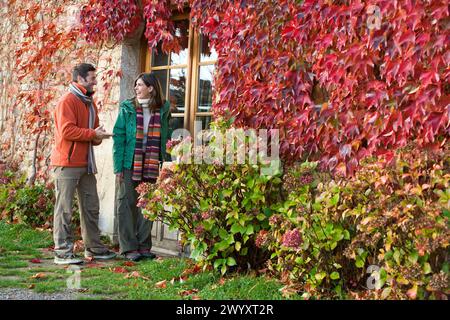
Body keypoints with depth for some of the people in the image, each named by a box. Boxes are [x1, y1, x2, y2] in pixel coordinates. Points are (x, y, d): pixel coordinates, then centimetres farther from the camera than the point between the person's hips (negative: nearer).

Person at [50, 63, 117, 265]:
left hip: (86, 164, 9)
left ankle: (93, 248, 21)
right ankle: (62, 252, 0)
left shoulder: (90, 104, 19)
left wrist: (98, 136, 3)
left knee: (91, 207, 12)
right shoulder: (67, 101, -9)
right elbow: (66, 130, -20)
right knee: (64, 208, -4)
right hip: (67, 163, -9)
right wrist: (92, 134, -14)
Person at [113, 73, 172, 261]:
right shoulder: (127, 108, 0)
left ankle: (144, 246, 18)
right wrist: (118, 167, -9)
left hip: (151, 167, 2)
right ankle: (129, 247, 9)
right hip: (129, 165, -2)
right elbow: (118, 138, -3)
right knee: (127, 204, 1)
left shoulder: (163, 110, 5)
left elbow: (166, 138, 10)